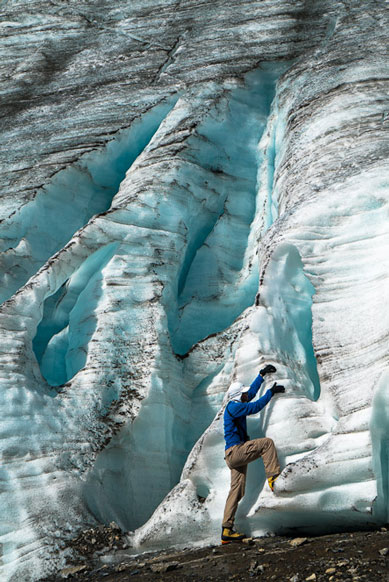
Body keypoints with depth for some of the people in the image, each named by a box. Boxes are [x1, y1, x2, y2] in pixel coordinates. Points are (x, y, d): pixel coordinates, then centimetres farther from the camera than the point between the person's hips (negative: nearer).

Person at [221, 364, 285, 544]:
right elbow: (255, 407, -15)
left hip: (236, 454, 10)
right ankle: (273, 477, -18)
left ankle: (226, 531, 4)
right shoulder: (233, 407, -9)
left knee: (236, 491, 5)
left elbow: (251, 392, 32)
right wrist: (271, 392, -6)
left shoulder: (236, 405, 19)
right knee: (267, 443, -13)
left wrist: (262, 375, 36)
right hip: (235, 450, -10)